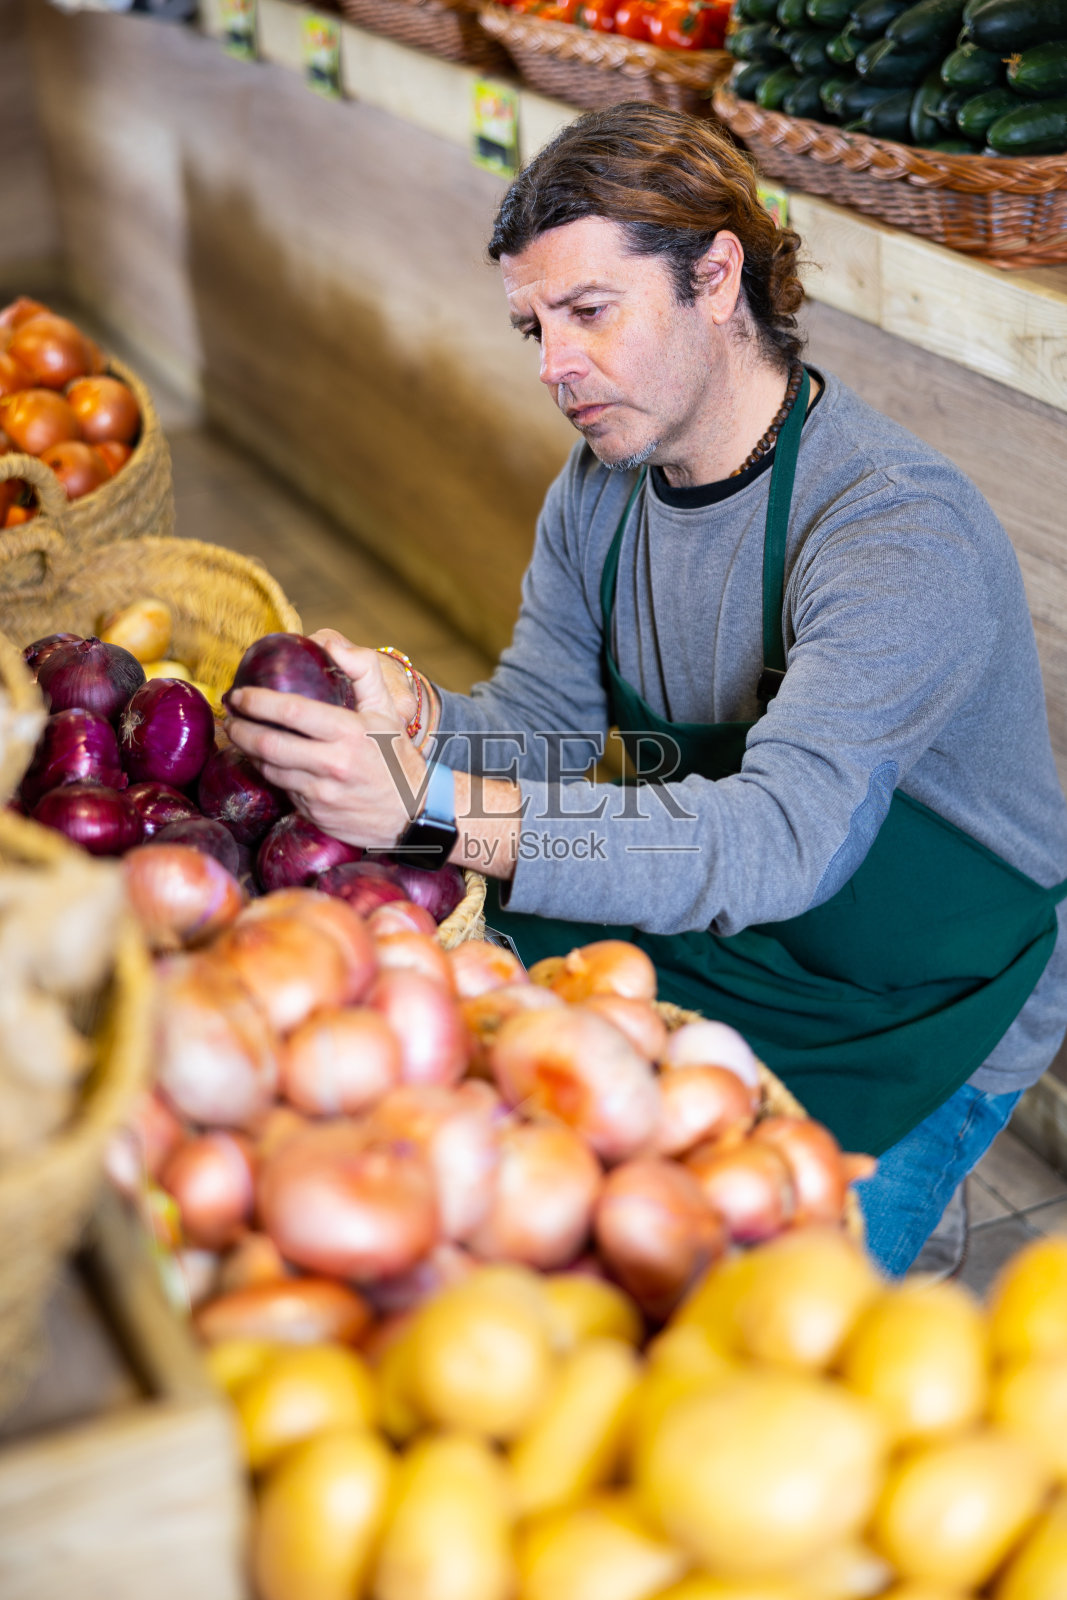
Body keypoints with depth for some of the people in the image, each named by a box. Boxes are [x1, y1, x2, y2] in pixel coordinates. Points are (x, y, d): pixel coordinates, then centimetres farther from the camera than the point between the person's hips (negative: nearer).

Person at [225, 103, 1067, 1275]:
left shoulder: (903, 529, -30)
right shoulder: (603, 484, -4)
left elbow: (783, 837, -41)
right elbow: (543, 721, -1)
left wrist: (439, 807, -50)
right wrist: (414, 715, -26)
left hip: (926, 1009, -6)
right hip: (713, 930, 7)